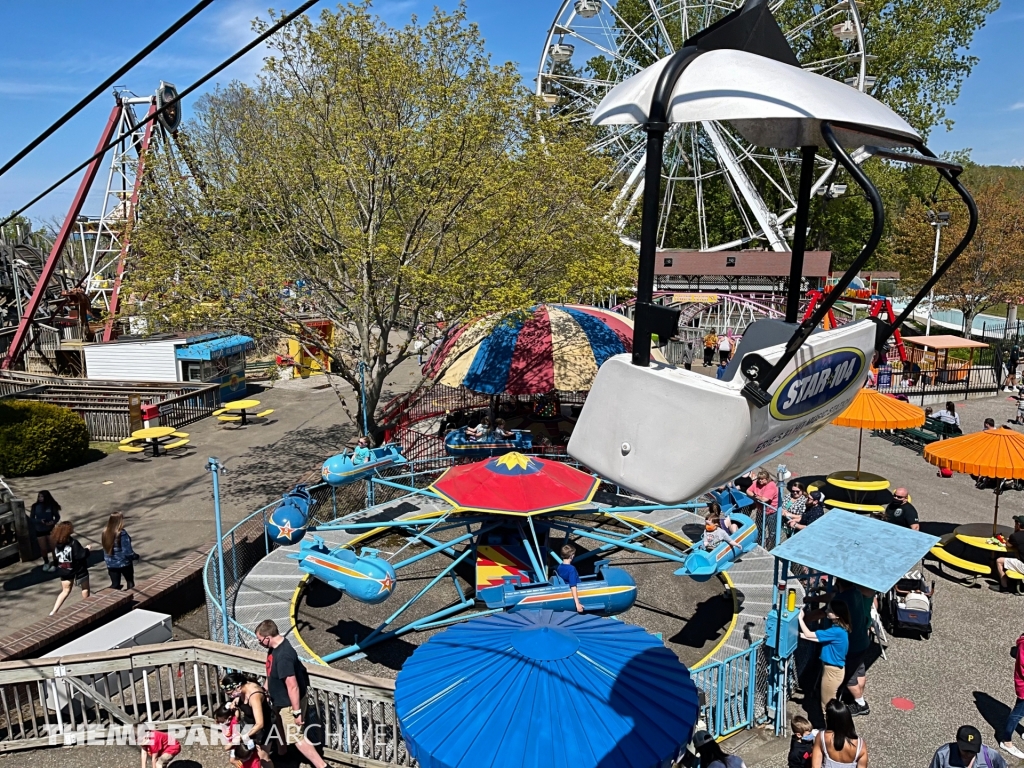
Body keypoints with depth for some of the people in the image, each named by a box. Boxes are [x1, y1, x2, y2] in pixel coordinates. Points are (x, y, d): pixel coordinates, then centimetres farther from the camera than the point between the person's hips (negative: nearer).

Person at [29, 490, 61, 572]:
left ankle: (55, 564, 16)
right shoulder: (35, 507, -6)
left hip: (50, 529, -2)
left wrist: (53, 522, -22)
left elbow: (57, 517, -1)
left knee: (53, 547, 1)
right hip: (39, 531, 2)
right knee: (43, 548, 10)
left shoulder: (51, 506, -9)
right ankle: (46, 563, 35)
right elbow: (31, 519, -3)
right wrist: (39, 521, -21)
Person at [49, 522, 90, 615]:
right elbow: (82, 555, -24)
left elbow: (55, 559, 6)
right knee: (85, 588, 15)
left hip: (64, 571, 6)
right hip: (78, 570, -5)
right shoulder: (73, 542, -24)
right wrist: (87, 549, -7)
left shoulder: (56, 544, -5)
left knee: (65, 591, 18)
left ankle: (54, 611, 9)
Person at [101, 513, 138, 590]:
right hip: (124, 563, -4)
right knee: (130, 582, 19)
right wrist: (135, 556, -3)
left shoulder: (105, 533, -6)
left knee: (115, 584, 13)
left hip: (111, 564, 4)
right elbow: (127, 551, -21)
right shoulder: (122, 534, -24)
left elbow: (105, 547, 6)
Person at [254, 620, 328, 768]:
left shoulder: (283, 655, -36)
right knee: (281, 729, 29)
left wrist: (297, 712, -26)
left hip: (290, 703, -9)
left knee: (297, 737, 2)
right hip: (281, 700, 9)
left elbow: (292, 686, -32)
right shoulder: (276, 646, -6)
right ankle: (281, 753, 54)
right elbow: (272, 674, 13)